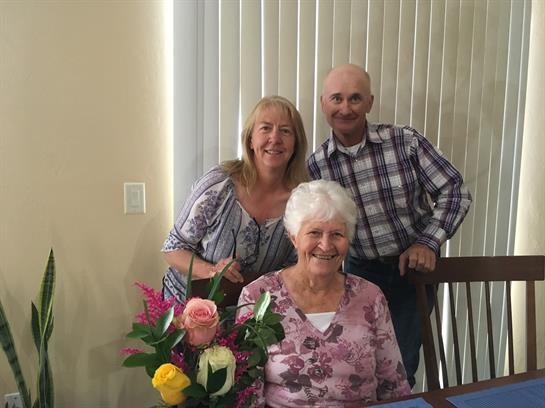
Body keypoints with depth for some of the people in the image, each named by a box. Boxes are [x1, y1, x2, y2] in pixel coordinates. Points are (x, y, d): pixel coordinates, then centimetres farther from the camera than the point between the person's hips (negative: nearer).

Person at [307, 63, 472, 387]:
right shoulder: (315, 166, -8)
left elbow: (456, 192, -8)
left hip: (414, 267, -1)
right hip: (361, 272, 1)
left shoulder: (406, 142, -13)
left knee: (399, 367, 7)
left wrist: (428, 242, -18)